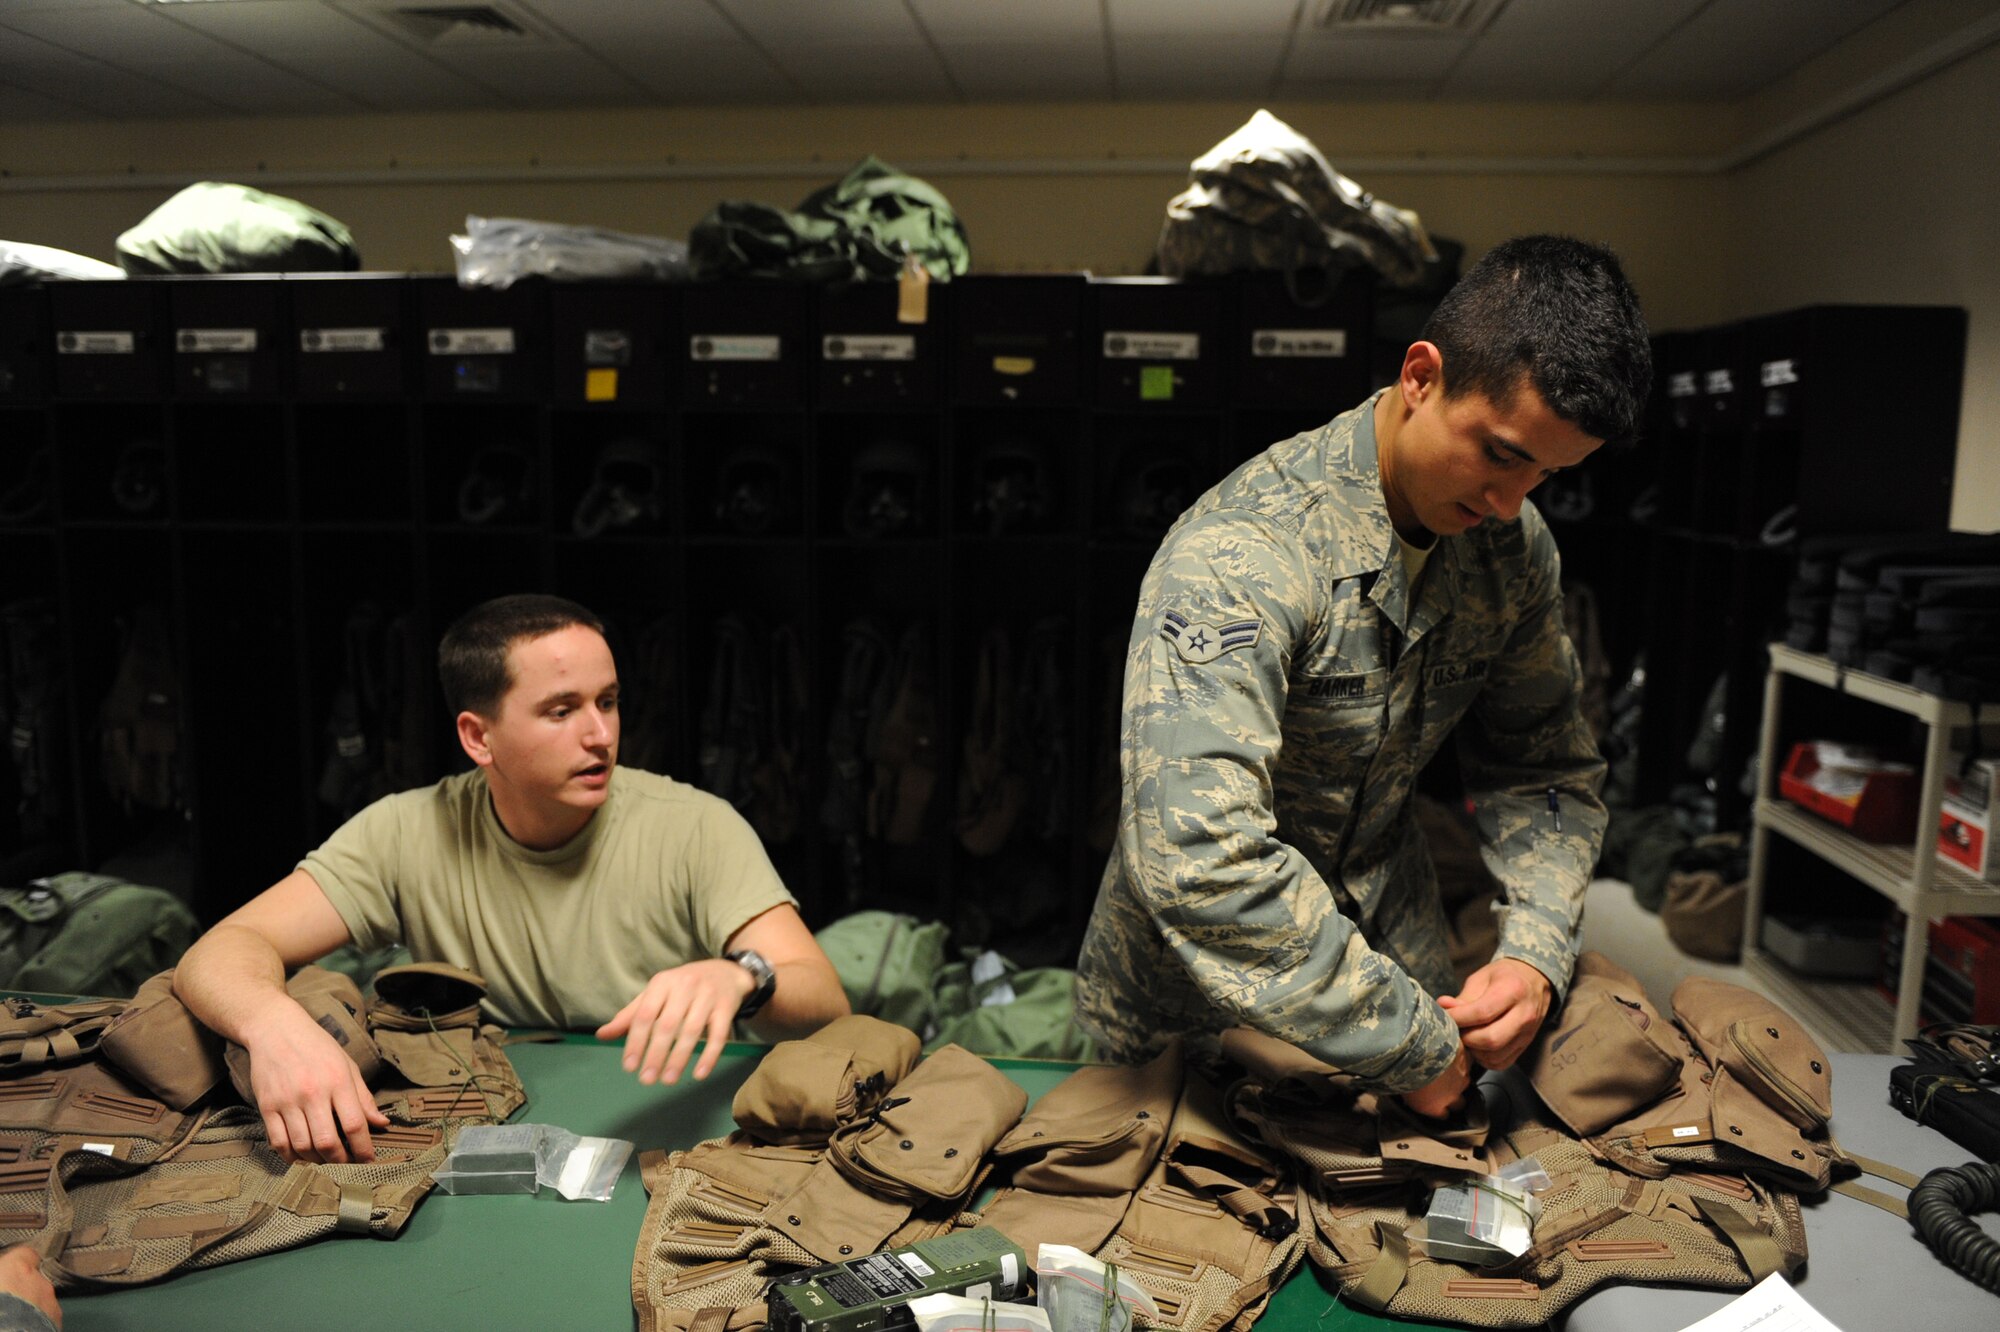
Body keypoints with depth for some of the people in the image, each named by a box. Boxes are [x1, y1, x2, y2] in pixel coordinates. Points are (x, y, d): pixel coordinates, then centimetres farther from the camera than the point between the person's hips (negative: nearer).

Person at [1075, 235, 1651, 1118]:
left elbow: (1548, 763, 1)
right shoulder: (1243, 555, -33)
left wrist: (1536, 953, -17)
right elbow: (1196, 858, -43)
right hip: (1190, 1008, -5)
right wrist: (1410, 1043, -35)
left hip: (1386, 963, 6)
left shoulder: (1514, 546, -9)